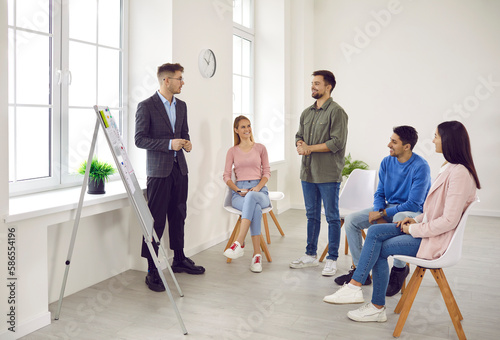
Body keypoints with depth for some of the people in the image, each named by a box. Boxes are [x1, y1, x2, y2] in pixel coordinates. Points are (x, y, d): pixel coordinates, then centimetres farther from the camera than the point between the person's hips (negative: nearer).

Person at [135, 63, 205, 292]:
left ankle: (179, 260, 29)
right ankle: (152, 271, 3)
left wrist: (186, 142, 1)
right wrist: (169, 143, -19)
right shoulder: (146, 106, -8)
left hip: (179, 168, 7)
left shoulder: (181, 106, 13)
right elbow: (140, 139, -11)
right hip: (159, 170, -7)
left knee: (178, 216, 14)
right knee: (156, 220, -5)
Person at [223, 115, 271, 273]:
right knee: (255, 208, -37)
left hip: (259, 190, 0)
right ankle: (257, 255, -36)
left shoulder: (260, 148, 15)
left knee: (251, 197, -41)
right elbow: (226, 175, 10)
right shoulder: (232, 151, 15)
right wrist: (239, 190, -9)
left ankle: (239, 243, -45)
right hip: (239, 192, 0)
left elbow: (267, 172, 10)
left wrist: (257, 188, -9)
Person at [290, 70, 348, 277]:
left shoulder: (336, 112, -8)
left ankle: (332, 259, 11)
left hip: (328, 175, -7)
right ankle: (311, 255, 27)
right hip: (308, 173, 7)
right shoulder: (307, 113, 15)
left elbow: (337, 142, -16)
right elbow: (299, 136, 19)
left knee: (332, 217, 2)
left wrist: (310, 148, -13)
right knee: (312, 215, 15)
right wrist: (300, 145, -5)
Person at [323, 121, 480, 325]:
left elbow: (449, 220, -24)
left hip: (436, 240, -9)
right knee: (374, 233, -5)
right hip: (427, 229, 9)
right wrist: (417, 220, 6)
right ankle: (354, 288, -5)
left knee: (379, 249, -10)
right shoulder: (449, 168, 11)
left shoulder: (459, 173, -21)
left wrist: (414, 229, -16)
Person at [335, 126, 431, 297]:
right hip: (388, 208, 7)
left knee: (400, 219, -42)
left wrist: (382, 214, -21)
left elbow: (414, 204, -22)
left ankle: (399, 269, -19)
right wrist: (378, 212, -14)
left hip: (414, 212, -6)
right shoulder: (387, 162, 1)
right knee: (350, 220, -10)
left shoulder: (421, 167, -19)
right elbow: (379, 193, 8)